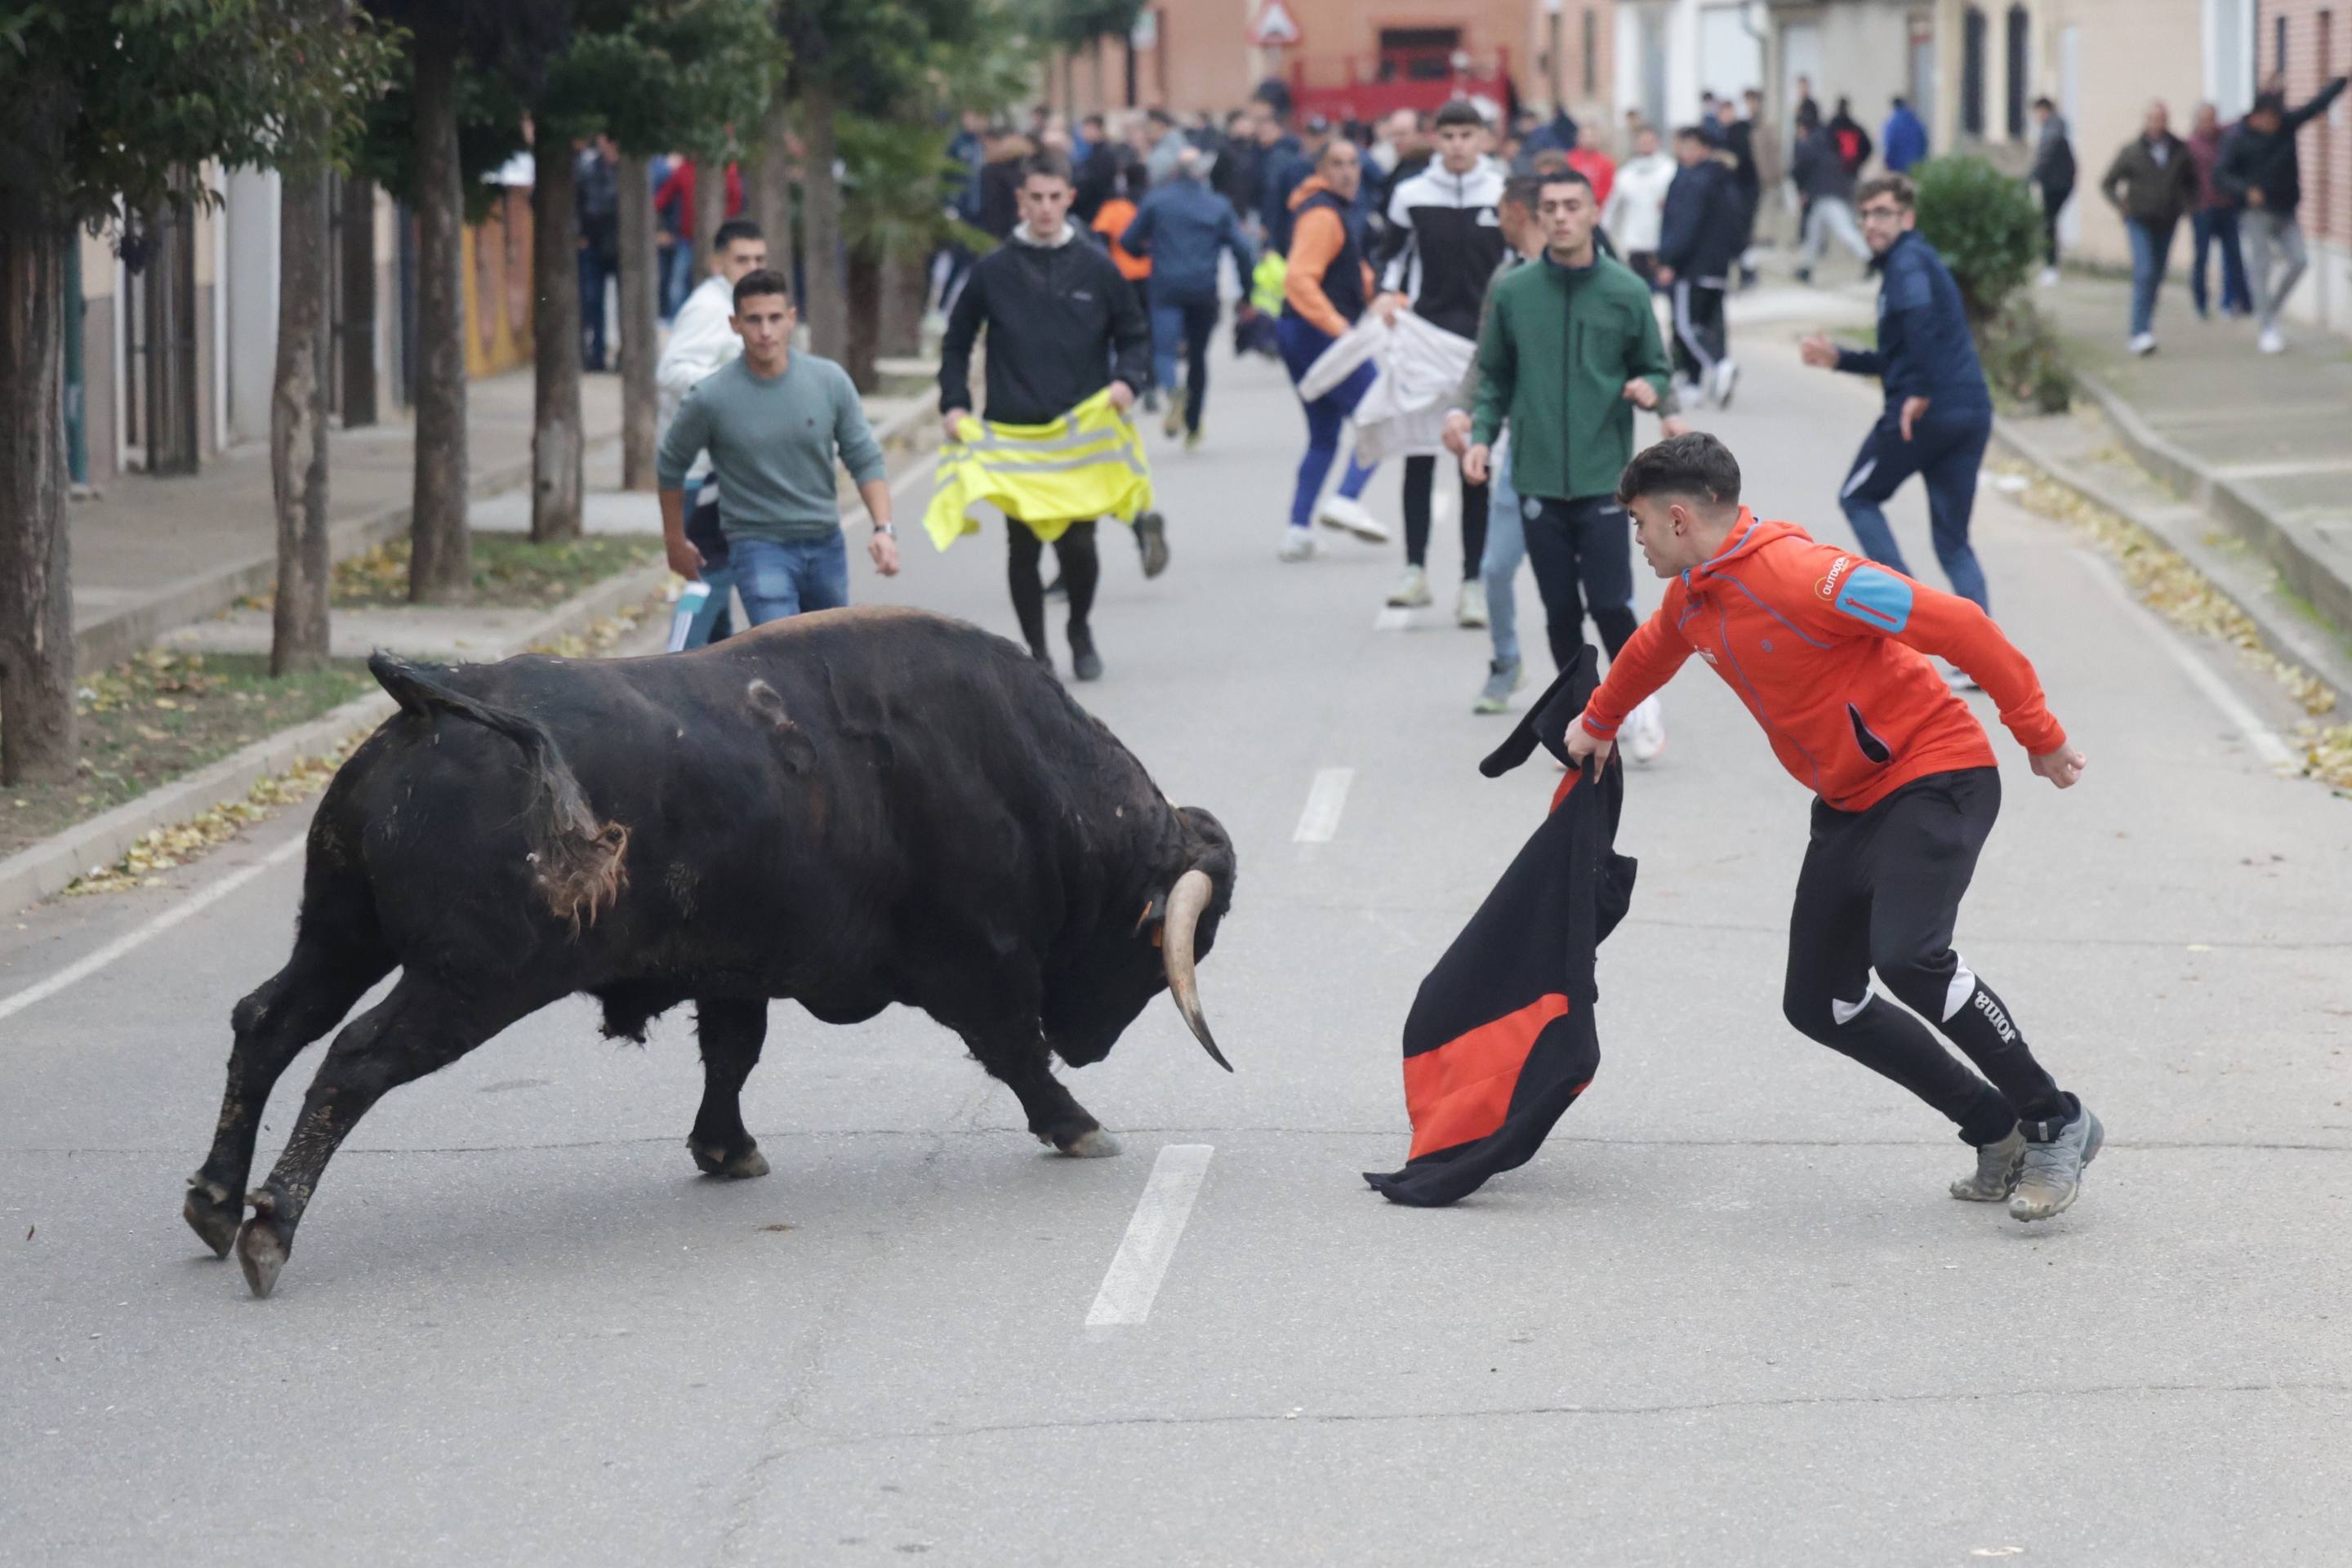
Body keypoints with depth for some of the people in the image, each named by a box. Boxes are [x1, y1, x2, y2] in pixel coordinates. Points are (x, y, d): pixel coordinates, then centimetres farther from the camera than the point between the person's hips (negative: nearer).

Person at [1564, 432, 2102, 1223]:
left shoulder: (1799, 575, -24)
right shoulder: (1694, 599, 5)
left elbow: (1956, 625, -25)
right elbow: (1652, 650, 31)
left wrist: (2039, 735, -20)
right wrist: (1598, 723, 49)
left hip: (1935, 777, -10)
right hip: (1848, 802, 10)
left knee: (1908, 957, -29)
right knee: (1817, 1003, 3)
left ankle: (2055, 1124, -12)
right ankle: (1999, 1135, 9)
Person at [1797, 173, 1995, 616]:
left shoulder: (1907, 261, -5)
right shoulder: (1922, 260, 25)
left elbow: (1919, 314, -29)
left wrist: (1920, 392, -29)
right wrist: (1839, 359, 27)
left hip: (1925, 412, -8)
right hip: (1972, 412, 8)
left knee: (1858, 497, 15)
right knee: (1953, 543, 10)